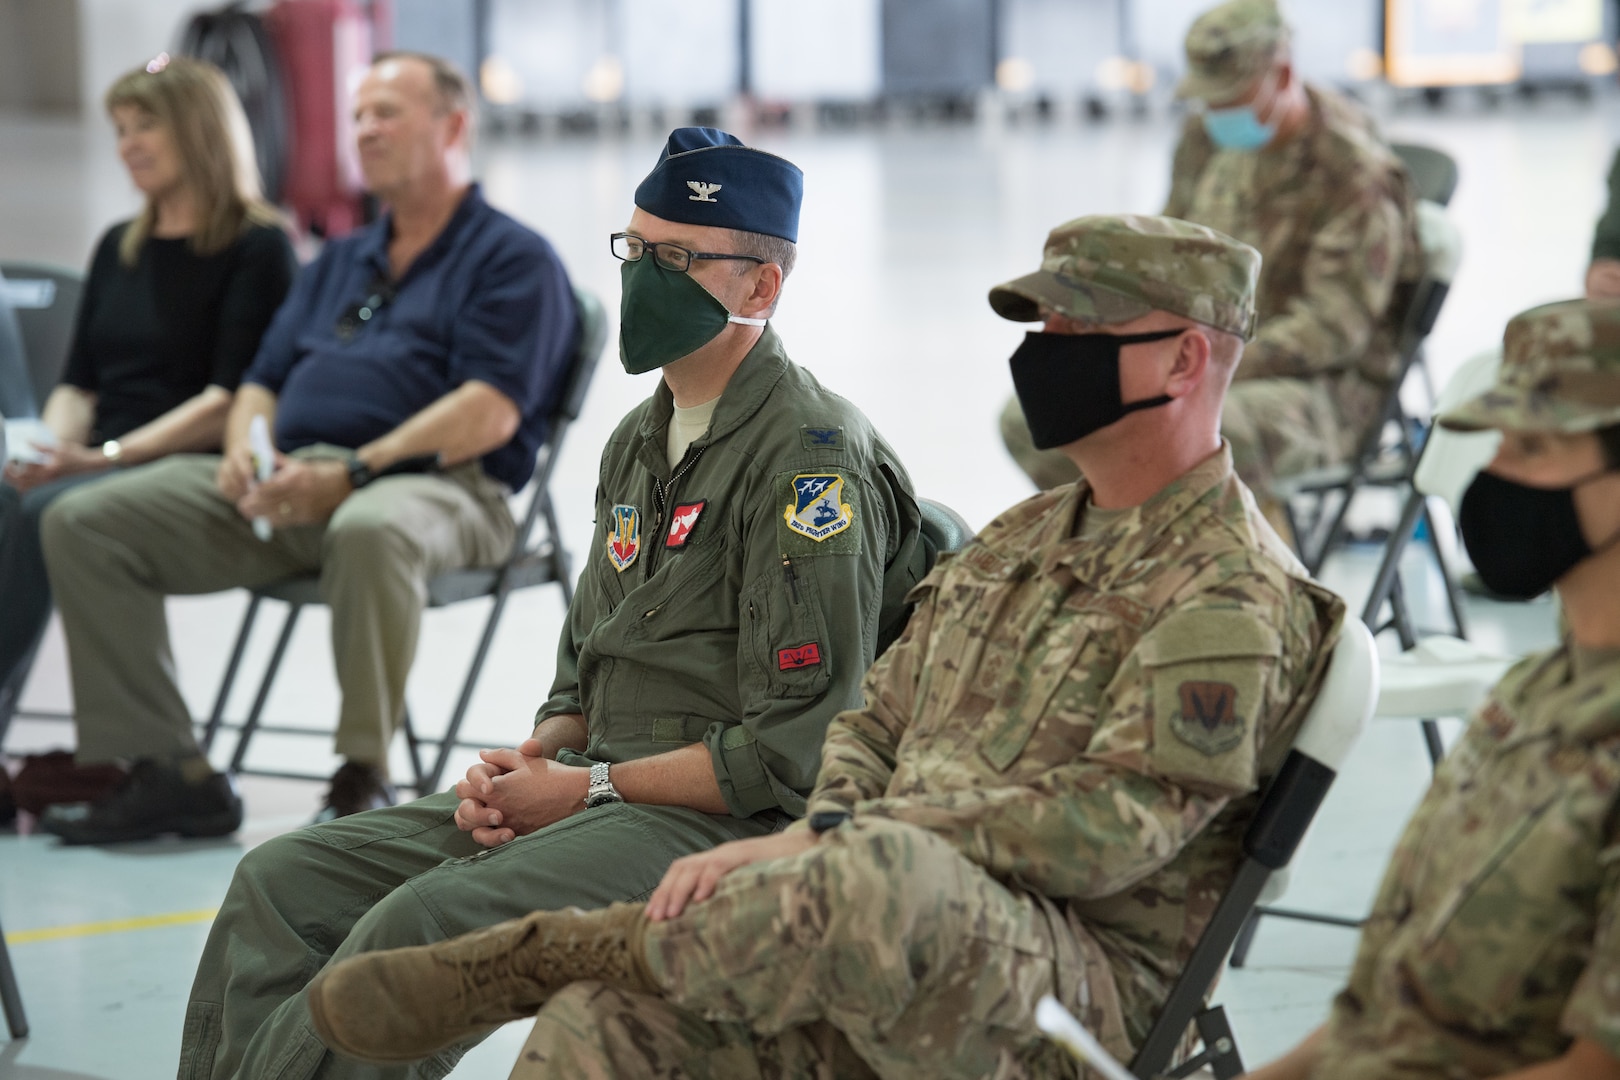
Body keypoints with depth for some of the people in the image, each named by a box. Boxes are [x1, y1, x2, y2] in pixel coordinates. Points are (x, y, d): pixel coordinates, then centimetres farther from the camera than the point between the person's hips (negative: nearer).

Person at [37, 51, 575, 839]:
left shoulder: (513, 260, 4)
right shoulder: (338, 263, 29)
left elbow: (489, 412, -10)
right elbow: (264, 382, 25)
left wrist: (352, 472, -19)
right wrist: (245, 452, -1)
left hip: (431, 483, -7)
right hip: (284, 481, 7)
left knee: (370, 531, -44)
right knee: (82, 523, -9)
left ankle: (363, 774, -27)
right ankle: (167, 772, -13)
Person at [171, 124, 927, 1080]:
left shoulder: (812, 457, -13)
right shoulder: (643, 439, 17)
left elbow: (796, 755, -17)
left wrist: (590, 788, -13)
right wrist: (525, 769, 2)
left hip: (728, 821, -9)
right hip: (605, 796, 9)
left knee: (420, 924, -29)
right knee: (285, 882, -4)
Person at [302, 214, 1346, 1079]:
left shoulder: (1236, 596, -6)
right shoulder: (1021, 541, 22)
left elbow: (1108, 825, -18)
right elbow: (875, 724, 22)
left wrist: (830, 844, -21)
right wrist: (813, 845, -3)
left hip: (1086, 991, -7)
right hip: (893, 955, 8)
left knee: (874, 879, -39)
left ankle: (529, 959, -22)